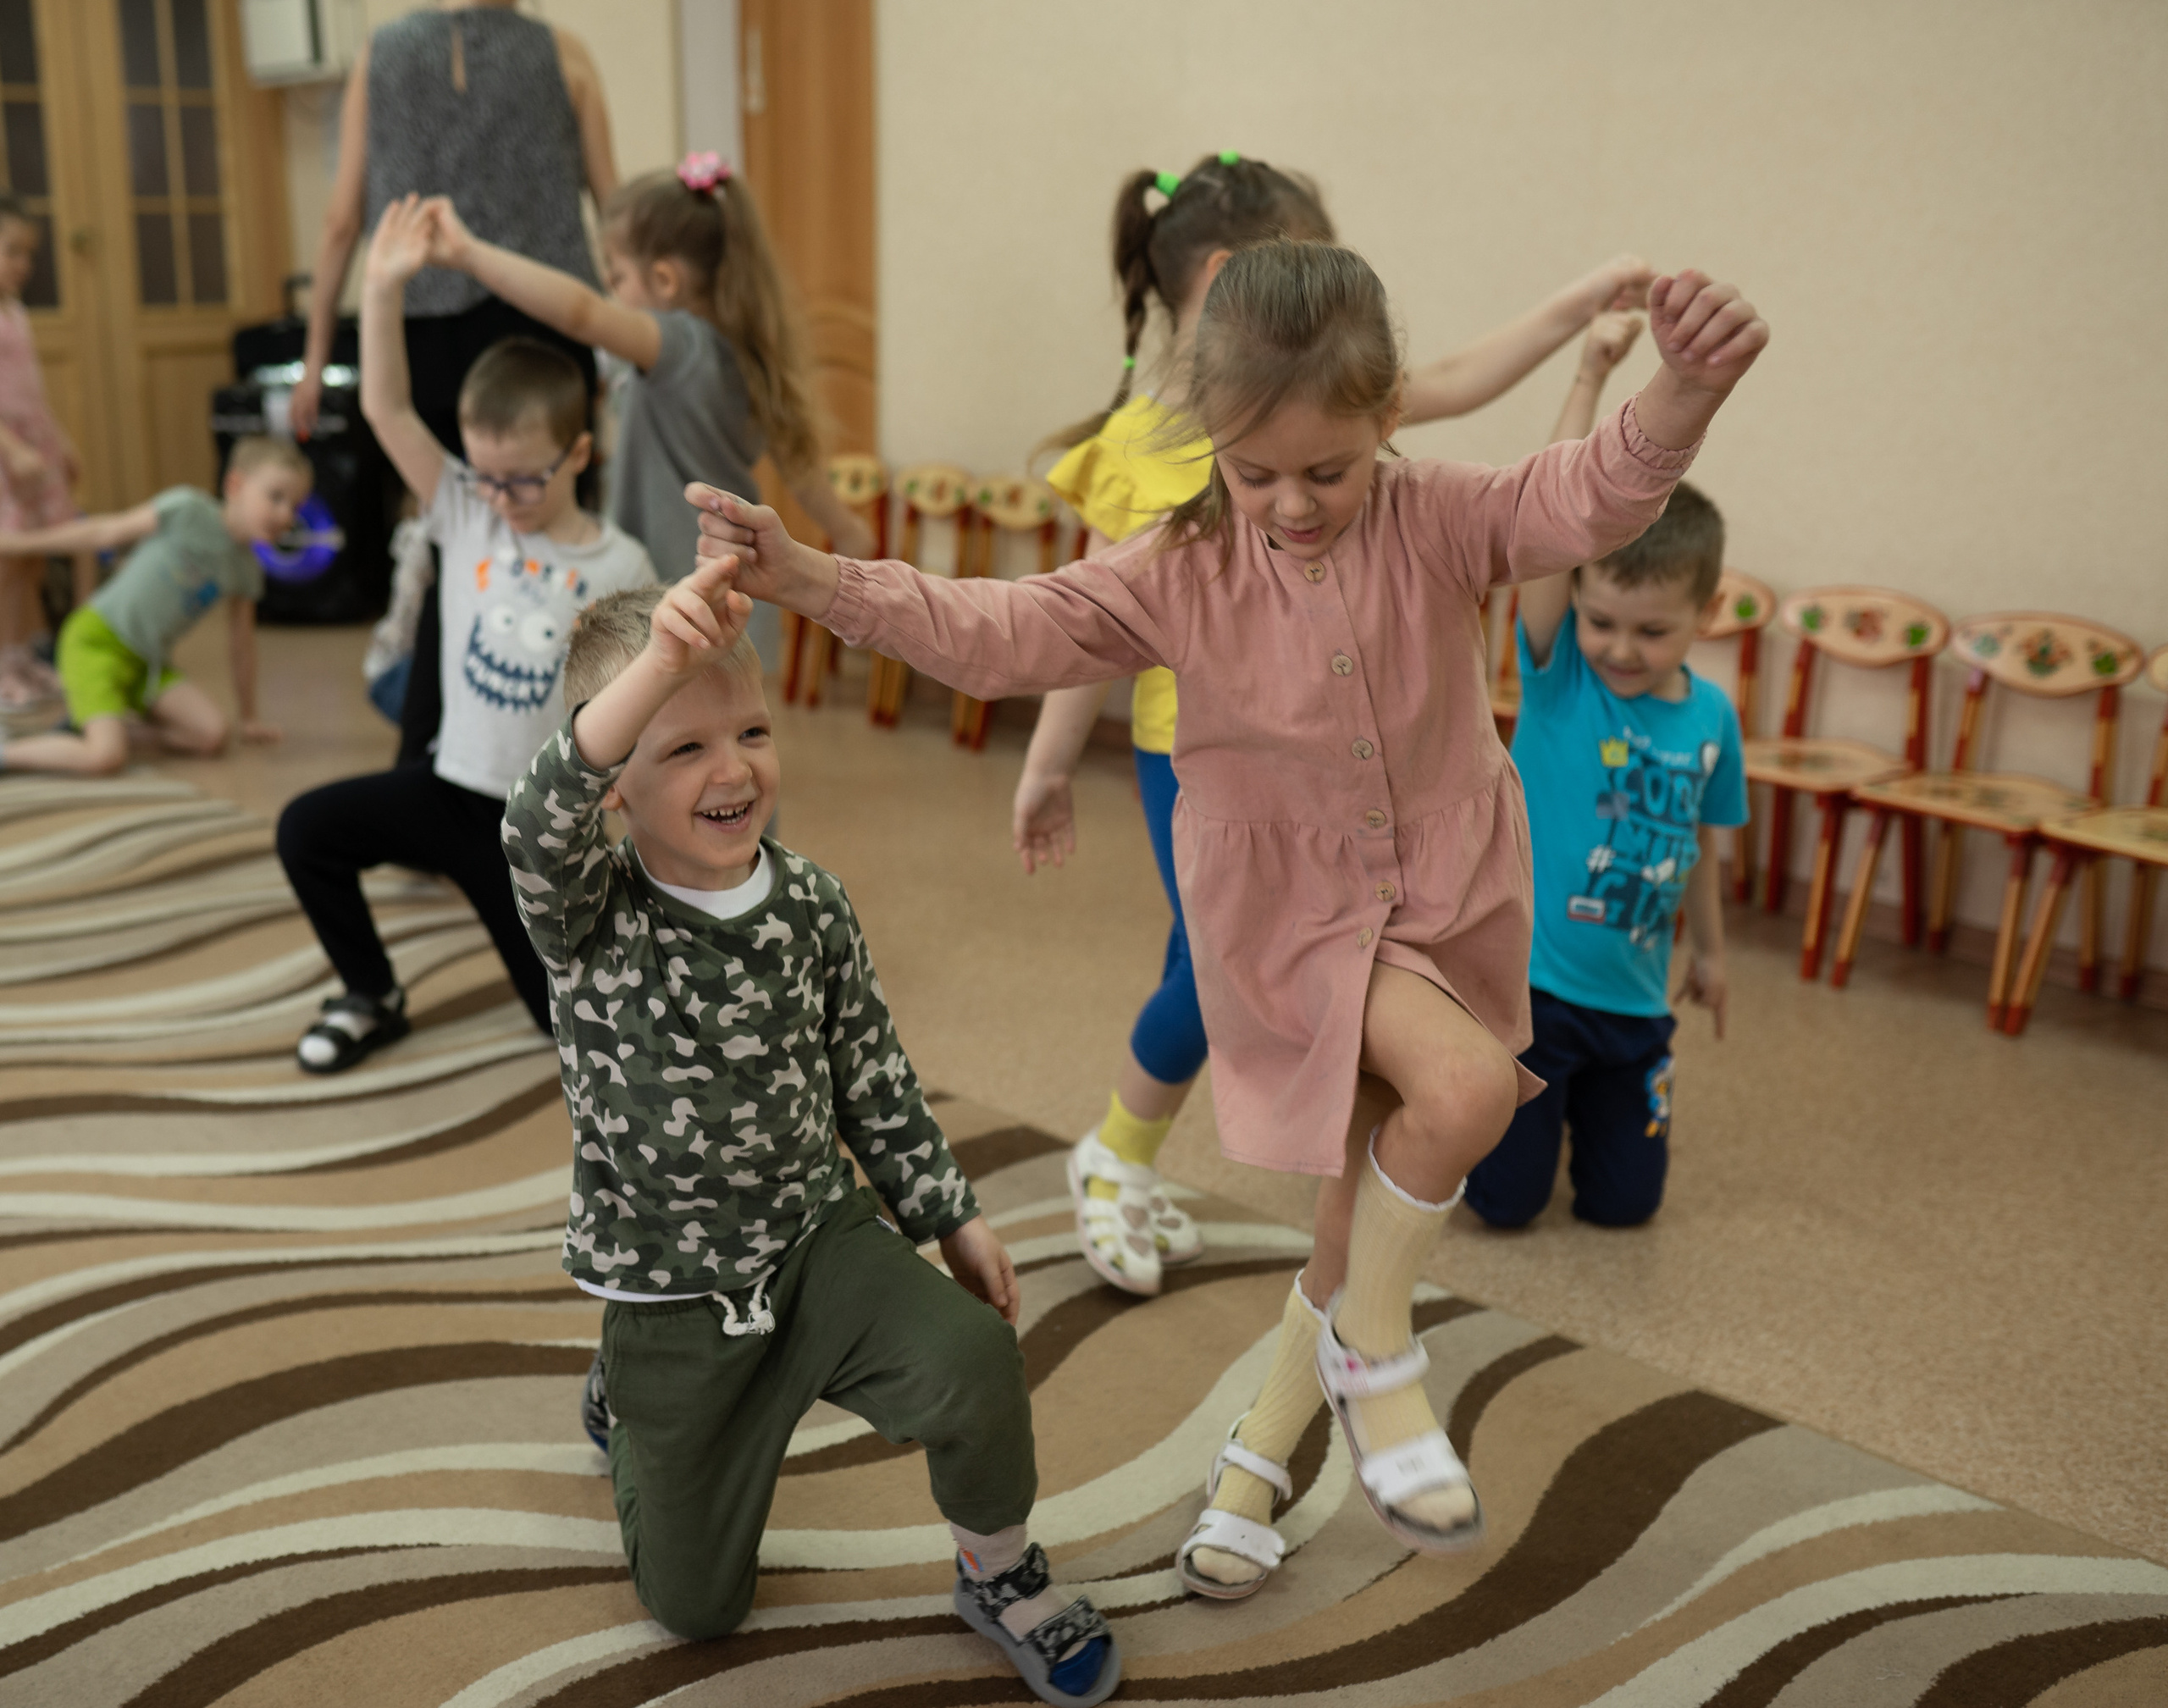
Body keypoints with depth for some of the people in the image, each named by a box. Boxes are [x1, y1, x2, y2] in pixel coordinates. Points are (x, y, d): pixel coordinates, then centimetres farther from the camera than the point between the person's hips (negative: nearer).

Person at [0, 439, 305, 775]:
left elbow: (240, 643, 17)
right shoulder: (190, 510, -13)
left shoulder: (246, 570, 6)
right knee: (105, 758, -25)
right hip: (97, 638, -7)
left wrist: (249, 719, 22)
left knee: (213, 734, -13)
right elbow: (106, 532, -5)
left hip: (149, 661, 7)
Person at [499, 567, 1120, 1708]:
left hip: (817, 1239, 2)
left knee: (970, 1357, -28)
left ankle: (1000, 1575, 3)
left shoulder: (812, 907, -7)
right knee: (695, 1607, 14)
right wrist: (659, 662, -56)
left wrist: (950, 1215, 7)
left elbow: (873, 1077, 4)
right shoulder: (588, 915, -18)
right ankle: (622, 1403, 44)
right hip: (672, 1298, -1)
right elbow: (542, 822, -42)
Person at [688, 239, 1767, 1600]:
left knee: (1370, 1224, 12)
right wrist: (811, 580, -32)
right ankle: (1375, 1353, 1)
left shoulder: (1436, 522, -13)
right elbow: (995, 633, -18)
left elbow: (1592, 500, -28)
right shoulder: (1178, 571, -13)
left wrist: (1683, 395, -51)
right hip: (1291, 917, -2)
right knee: (1463, 1087, -28)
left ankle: (1260, 1449, 37)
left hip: (1448, 899, 3)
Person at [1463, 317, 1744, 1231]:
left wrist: (1708, 950, 22)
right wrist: (1589, 379, -33)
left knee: (1623, 1202, 12)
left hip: (1632, 1001, 4)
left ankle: (1571, 1099, 41)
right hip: (1527, 978, -3)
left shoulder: (1711, 716, -3)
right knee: (1504, 1199, 5)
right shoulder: (1557, 673, -15)